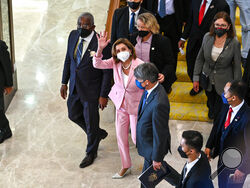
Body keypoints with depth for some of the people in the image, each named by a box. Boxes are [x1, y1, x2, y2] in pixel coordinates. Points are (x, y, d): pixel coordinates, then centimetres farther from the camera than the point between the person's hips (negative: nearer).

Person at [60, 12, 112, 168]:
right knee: (74, 115, 22)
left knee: (91, 122, 10)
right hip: (75, 87, 7)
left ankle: (91, 153, 36)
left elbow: (107, 72, -17)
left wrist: (103, 95, -15)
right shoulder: (73, 36, -5)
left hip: (91, 91, -6)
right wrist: (64, 82, 8)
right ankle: (99, 133, 47)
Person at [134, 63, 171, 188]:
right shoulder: (150, 89, -9)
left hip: (153, 146, -9)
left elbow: (160, 133, -27)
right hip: (146, 140, 9)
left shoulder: (159, 103, -37)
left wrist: (157, 158, -17)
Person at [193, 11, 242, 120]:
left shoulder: (234, 44, -18)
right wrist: (196, 78, 4)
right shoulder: (207, 38, -9)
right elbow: (200, 59, 3)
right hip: (208, 81, 3)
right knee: (210, 103, 25)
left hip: (223, 84, -3)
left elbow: (237, 67, -9)